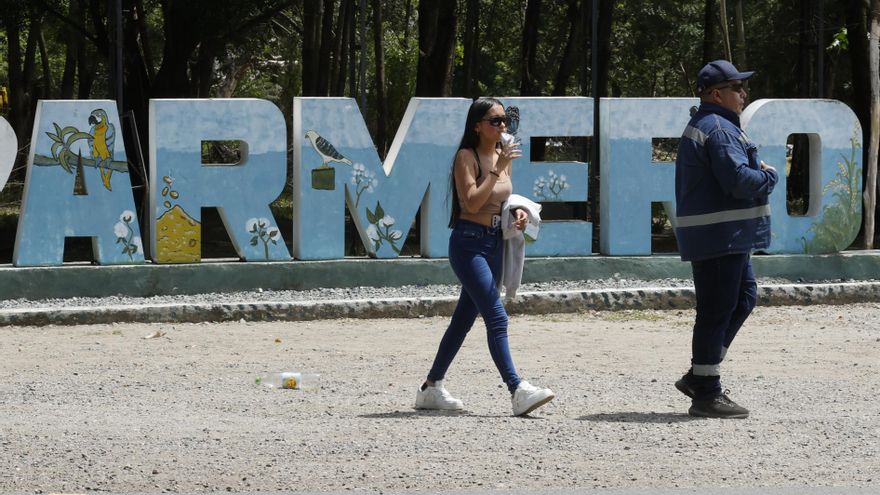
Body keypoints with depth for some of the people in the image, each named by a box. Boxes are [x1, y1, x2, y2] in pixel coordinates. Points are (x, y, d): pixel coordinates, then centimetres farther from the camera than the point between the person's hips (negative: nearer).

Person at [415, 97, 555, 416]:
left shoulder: (503, 155, 12)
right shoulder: (467, 157, -10)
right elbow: (471, 202, -20)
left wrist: (518, 211, 4)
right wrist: (497, 169, -21)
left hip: (495, 243, 8)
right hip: (469, 243, -8)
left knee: (465, 317, 13)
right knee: (496, 317, -17)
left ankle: (432, 388, 23)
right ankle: (518, 392, -24)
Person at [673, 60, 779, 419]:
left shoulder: (700, 127, 19)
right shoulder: (719, 129, -16)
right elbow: (739, 181, -24)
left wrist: (757, 173, 10)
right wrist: (769, 176, -6)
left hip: (727, 237, 11)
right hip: (720, 236, -11)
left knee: (744, 297, 19)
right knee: (717, 310, -6)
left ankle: (699, 376, 19)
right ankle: (706, 395, -2)